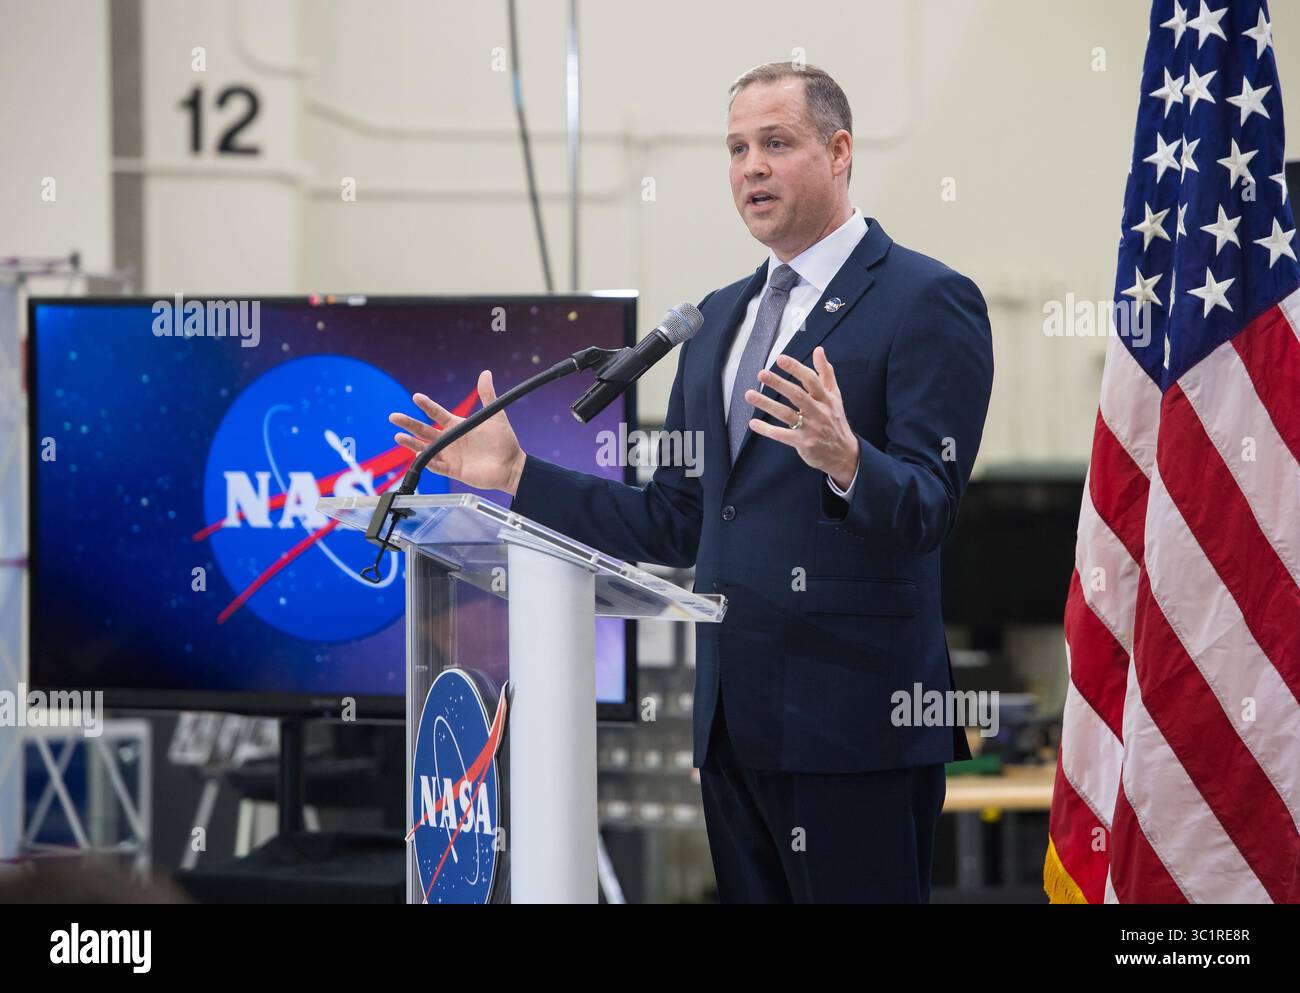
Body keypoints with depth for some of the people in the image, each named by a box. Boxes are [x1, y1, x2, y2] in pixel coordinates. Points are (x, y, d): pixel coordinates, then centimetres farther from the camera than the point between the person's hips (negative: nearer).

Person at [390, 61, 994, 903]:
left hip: (852, 726, -7)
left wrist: (846, 460, -34)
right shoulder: (720, 318, 19)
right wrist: (518, 476, 13)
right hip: (736, 724, 7)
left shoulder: (929, 302, -5)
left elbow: (927, 509, -14)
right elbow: (675, 523, 20)